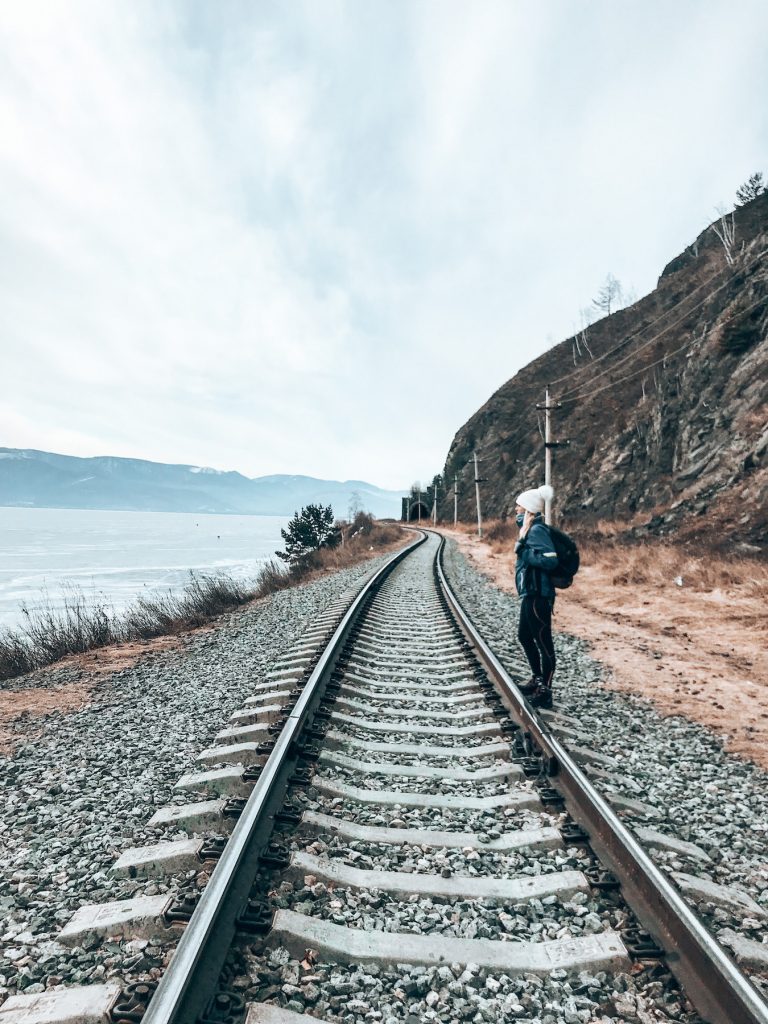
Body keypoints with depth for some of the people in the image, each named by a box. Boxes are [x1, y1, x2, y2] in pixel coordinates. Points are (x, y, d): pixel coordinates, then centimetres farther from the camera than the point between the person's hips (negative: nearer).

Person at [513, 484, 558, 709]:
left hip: (537, 595, -11)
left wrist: (523, 550, -22)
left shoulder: (537, 530, -18)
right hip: (530, 594, 11)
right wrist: (522, 545, 1)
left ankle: (545, 692, 11)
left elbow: (550, 561, -27)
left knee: (543, 642, 0)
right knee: (525, 636, 22)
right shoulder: (530, 529, 11)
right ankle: (537, 679, 37)